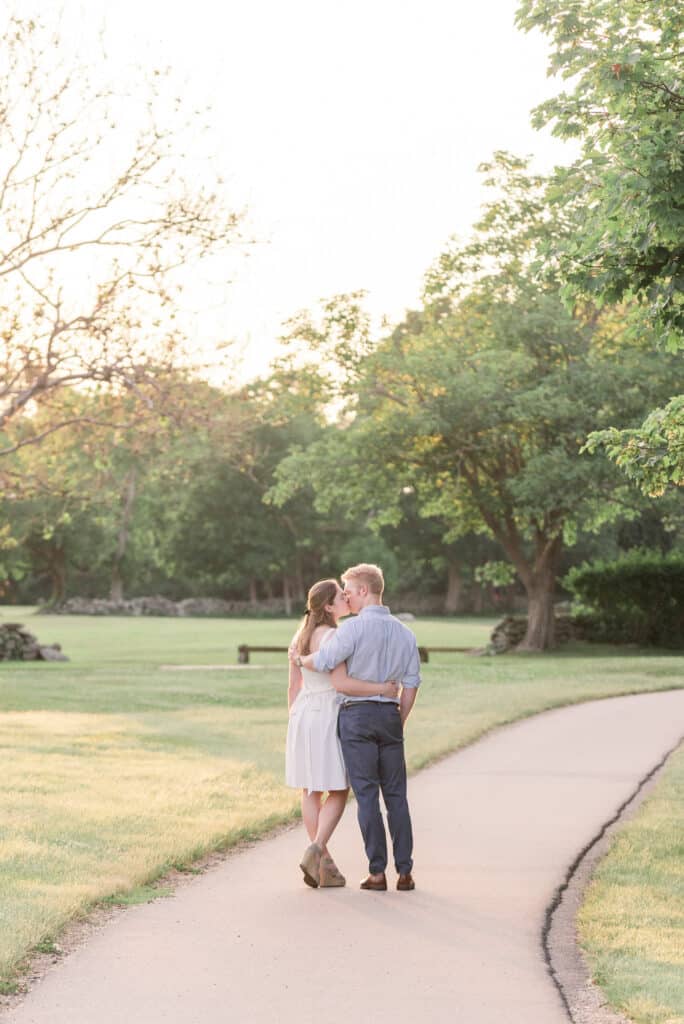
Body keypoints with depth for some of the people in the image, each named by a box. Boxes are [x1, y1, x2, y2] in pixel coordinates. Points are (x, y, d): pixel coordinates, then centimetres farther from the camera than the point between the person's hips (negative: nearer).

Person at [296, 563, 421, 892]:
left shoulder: (354, 627, -11)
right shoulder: (404, 633, 8)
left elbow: (323, 661, -17)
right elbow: (411, 684, 9)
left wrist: (300, 659, 5)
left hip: (356, 714, -4)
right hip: (389, 714, 4)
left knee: (367, 795, 0)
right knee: (396, 795, 8)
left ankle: (377, 873, 0)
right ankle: (405, 872, 6)